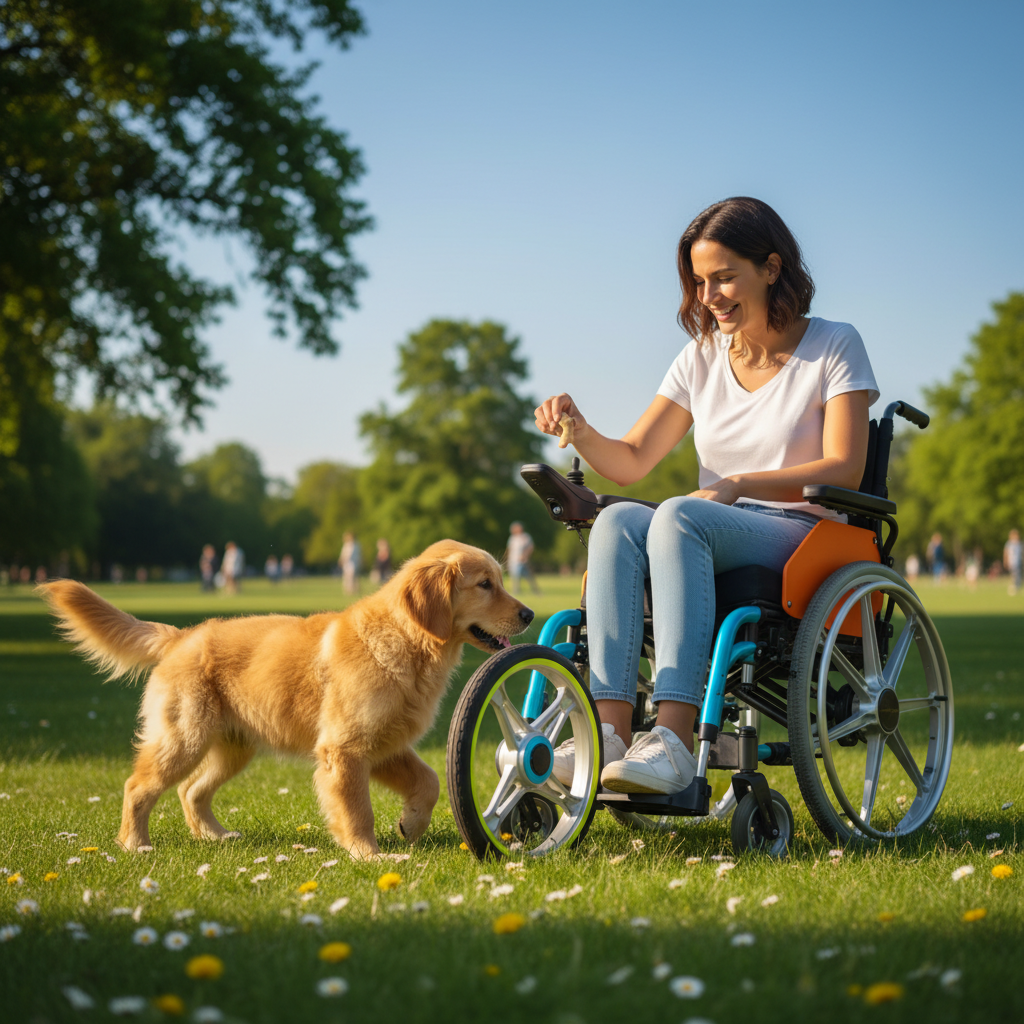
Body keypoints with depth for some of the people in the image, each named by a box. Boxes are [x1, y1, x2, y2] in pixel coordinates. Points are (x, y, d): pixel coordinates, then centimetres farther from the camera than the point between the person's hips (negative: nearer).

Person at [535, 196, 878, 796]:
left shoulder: (834, 347, 2)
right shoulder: (702, 358, 16)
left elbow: (844, 470, -10)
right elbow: (631, 462, 12)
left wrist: (741, 484, -23)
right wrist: (582, 432, -10)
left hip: (805, 535, -4)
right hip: (713, 543, 5)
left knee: (680, 516, -35)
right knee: (619, 521, -29)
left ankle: (674, 740, -47)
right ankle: (610, 732, -41)